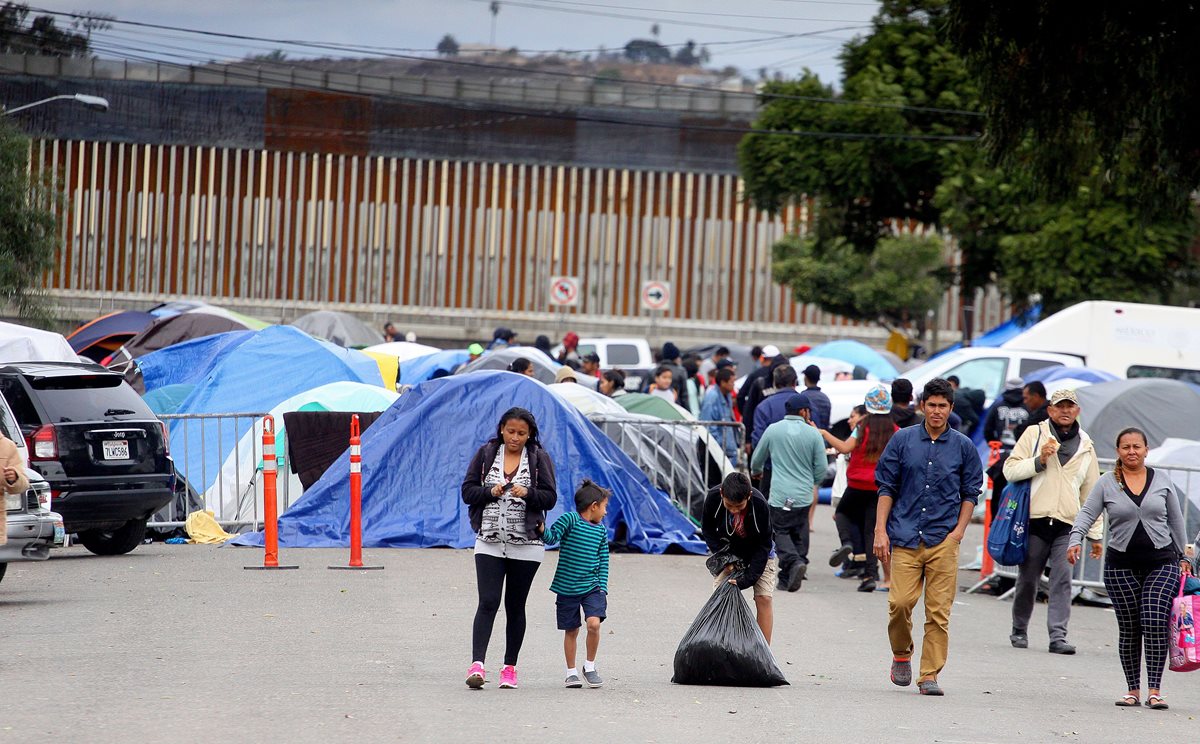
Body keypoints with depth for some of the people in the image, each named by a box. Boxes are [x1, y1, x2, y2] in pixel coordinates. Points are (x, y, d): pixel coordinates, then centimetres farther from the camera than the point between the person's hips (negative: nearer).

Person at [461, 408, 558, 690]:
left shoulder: (539, 458, 2)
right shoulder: (486, 454, 4)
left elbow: (550, 497, 0)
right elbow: (467, 491, 4)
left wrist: (528, 493, -19)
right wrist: (490, 492, -15)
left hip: (525, 544, 0)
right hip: (489, 542, 0)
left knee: (515, 606, 7)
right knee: (488, 602, -12)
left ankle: (510, 667, 15)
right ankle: (477, 665, -20)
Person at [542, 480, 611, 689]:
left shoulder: (601, 530, 9)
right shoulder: (569, 519, -6)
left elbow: (603, 561, 11)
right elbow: (552, 537, -15)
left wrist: (602, 588, 3)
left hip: (592, 586, 2)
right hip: (567, 587, -2)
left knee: (594, 623, -16)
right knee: (571, 630, 6)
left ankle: (590, 666, 3)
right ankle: (571, 672, 21)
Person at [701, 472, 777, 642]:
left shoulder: (760, 505, -35)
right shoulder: (713, 497, -29)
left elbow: (763, 545, -25)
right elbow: (707, 529, -8)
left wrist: (747, 579, -31)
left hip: (759, 553, -2)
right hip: (729, 551, 2)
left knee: (763, 598, -11)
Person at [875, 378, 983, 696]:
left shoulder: (963, 447, 7)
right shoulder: (903, 440, 6)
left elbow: (970, 493, 14)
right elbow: (886, 487, 8)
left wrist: (959, 530, 2)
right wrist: (881, 530, 0)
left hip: (944, 539, 0)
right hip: (906, 536, 0)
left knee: (939, 610, -4)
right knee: (900, 602, -11)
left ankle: (929, 675, 1)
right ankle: (901, 655, 15)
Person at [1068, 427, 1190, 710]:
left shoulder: (1162, 480, 6)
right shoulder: (1107, 483, 3)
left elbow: (1175, 520, 14)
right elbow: (1086, 514, -3)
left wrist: (1181, 557, 15)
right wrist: (1076, 540, -21)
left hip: (1161, 563, -1)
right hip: (1121, 567, 1)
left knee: (1155, 624, -13)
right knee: (1129, 629, 3)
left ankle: (1154, 691, -11)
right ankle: (1133, 690, 12)